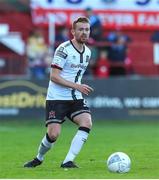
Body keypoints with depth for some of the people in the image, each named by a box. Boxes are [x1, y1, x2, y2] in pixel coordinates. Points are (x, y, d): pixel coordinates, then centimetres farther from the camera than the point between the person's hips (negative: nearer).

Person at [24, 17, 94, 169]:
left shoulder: (87, 52, 10)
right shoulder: (64, 49, -13)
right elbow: (54, 76, -18)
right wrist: (76, 86, -22)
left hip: (75, 98, 6)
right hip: (56, 98, -6)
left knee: (87, 123, -19)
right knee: (53, 134, -12)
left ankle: (68, 161, -17)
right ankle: (39, 158, 19)